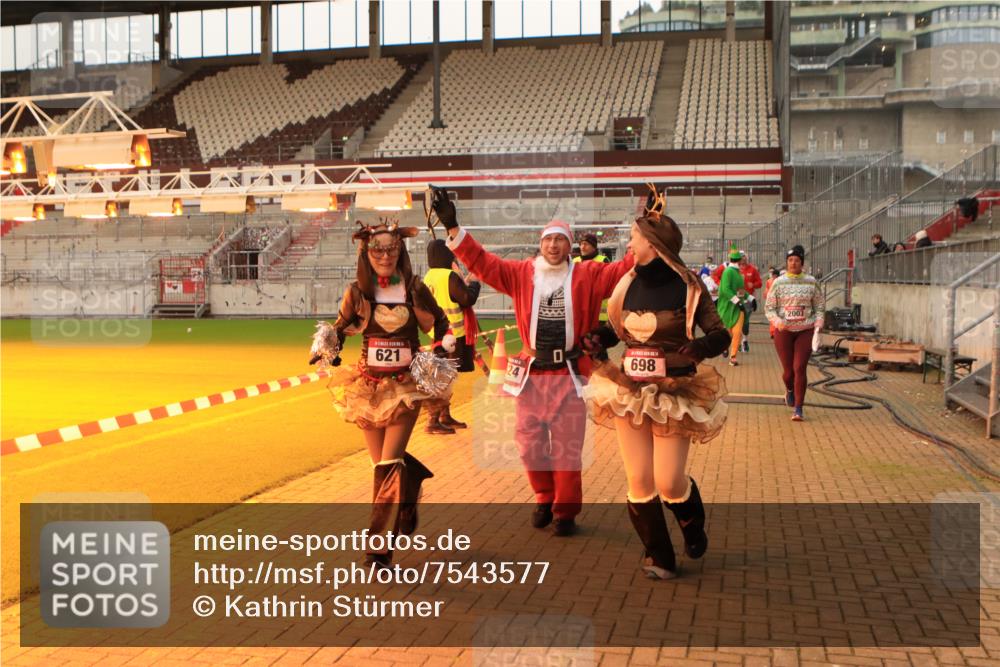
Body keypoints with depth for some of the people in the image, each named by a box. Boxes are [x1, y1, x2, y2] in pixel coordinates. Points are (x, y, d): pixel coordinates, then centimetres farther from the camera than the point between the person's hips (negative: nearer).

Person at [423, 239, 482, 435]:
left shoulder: (429, 276, 8)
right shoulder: (449, 276, -17)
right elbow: (468, 298, -15)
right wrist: (474, 284, 3)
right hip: (452, 334, -9)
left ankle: (445, 416, 29)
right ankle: (433, 421, -6)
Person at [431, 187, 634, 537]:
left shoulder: (587, 275, 0)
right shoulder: (521, 273, 3)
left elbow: (625, 268, -7)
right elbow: (482, 262, -1)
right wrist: (452, 227, -9)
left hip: (569, 374, -2)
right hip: (531, 373, 2)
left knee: (567, 446, 2)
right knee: (529, 442, 9)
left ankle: (565, 510, 16)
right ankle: (545, 499, 31)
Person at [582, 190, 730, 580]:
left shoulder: (687, 287, -9)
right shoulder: (628, 285, 4)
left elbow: (720, 335, -7)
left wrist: (701, 346, -28)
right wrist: (598, 340, -4)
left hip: (675, 396, -4)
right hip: (631, 393, 4)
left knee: (669, 482, -4)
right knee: (638, 480, 4)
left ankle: (694, 525, 32)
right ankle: (658, 556, 23)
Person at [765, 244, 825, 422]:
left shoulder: (811, 282, 5)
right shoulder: (778, 283, 2)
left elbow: (819, 307, 11)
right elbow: (769, 308, 2)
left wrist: (818, 324, -7)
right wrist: (777, 321, -17)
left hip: (805, 331, 0)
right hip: (784, 331, 0)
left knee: (800, 368, -10)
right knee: (788, 370, 5)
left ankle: (798, 409, -4)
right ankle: (790, 390, 41)